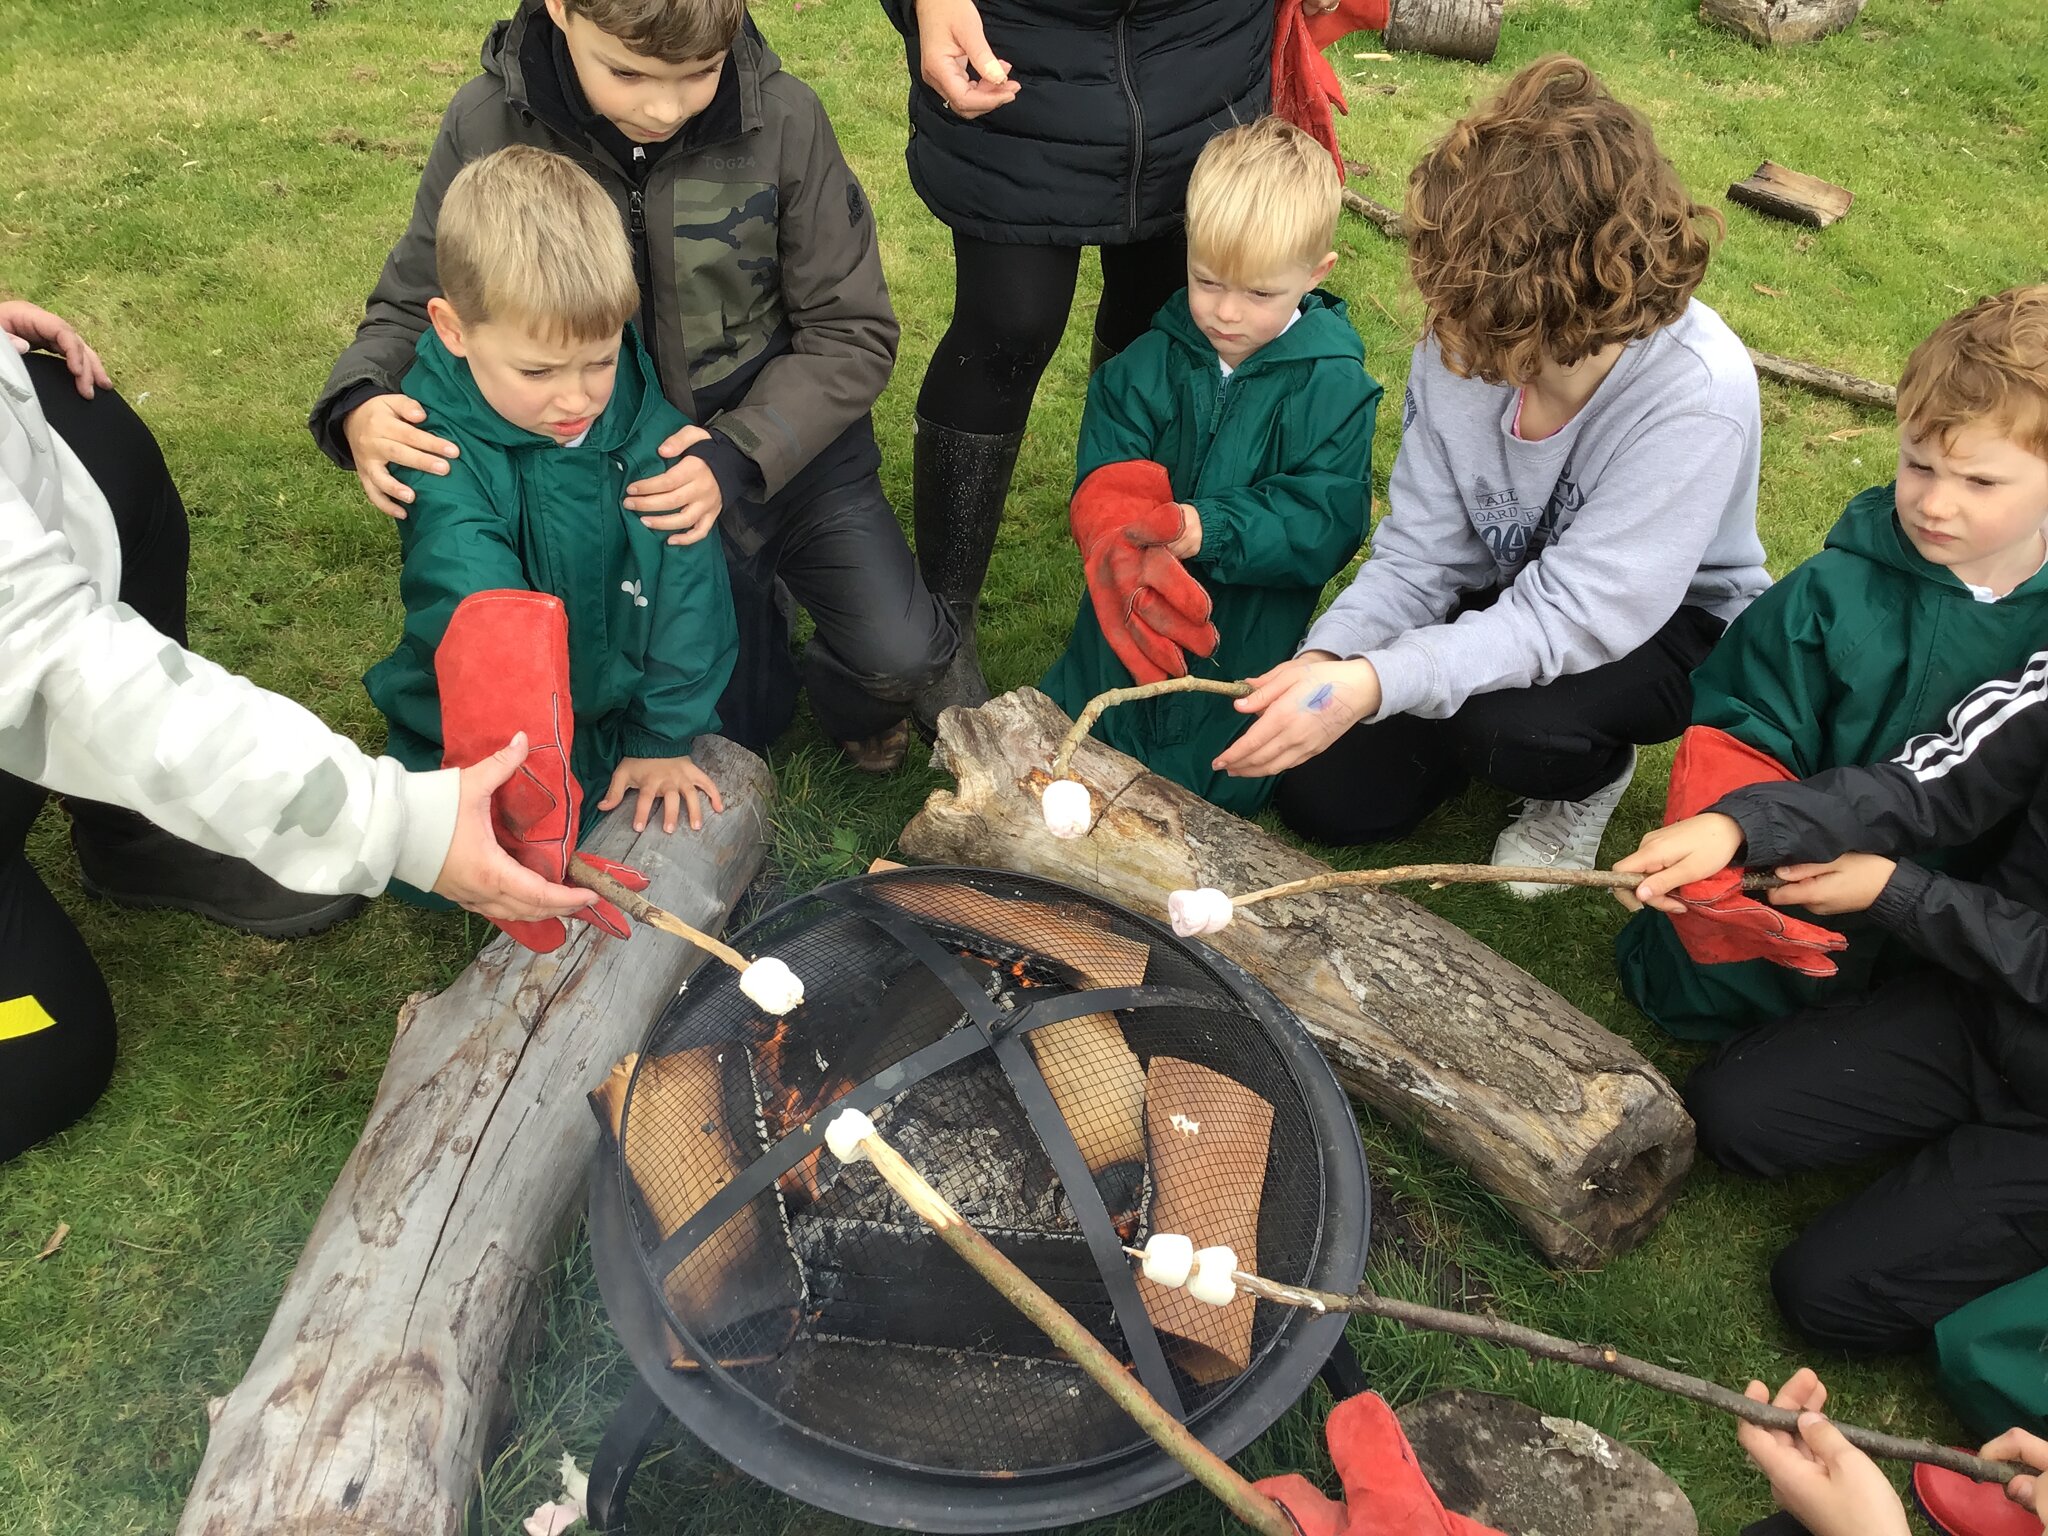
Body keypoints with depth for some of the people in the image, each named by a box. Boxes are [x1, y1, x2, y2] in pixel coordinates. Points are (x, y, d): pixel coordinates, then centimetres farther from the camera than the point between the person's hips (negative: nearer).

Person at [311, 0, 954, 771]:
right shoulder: (487, 126, -15)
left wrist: (742, 455, -27)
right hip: (619, 478, 1)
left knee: (901, 655, -17)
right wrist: (360, 404, -25)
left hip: (787, 443, 0)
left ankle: (855, 706, 22)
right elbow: (412, 306, -2)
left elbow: (852, 333, -12)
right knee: (730, 727, 4)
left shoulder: (782, 118, -18)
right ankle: (754, 608, 39)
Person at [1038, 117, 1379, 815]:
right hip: (1123, 646, 3)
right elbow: (1100, 488, -12)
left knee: (1217, 799, 6)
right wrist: (1121, 534, -36)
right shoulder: (1147, 366, -6)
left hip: (1245, 659, -2)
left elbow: (1326, 521, -20)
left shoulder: (1334, 388, -12)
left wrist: (1205, 527, -33)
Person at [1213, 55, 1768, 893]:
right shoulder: (1460, 347, -21)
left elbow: (1576, 616, -37)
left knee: (1512, 725, -35)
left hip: (1665, 627, -3)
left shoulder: (1696, 394, -34)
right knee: (1322, 798, -5)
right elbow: (1419, 553, -14)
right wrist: (1326, 659, -33)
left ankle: (1592, 775, 2)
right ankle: (1487, 731, 22)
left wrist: (1372, 684, -49)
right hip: (1506, 600, 4)